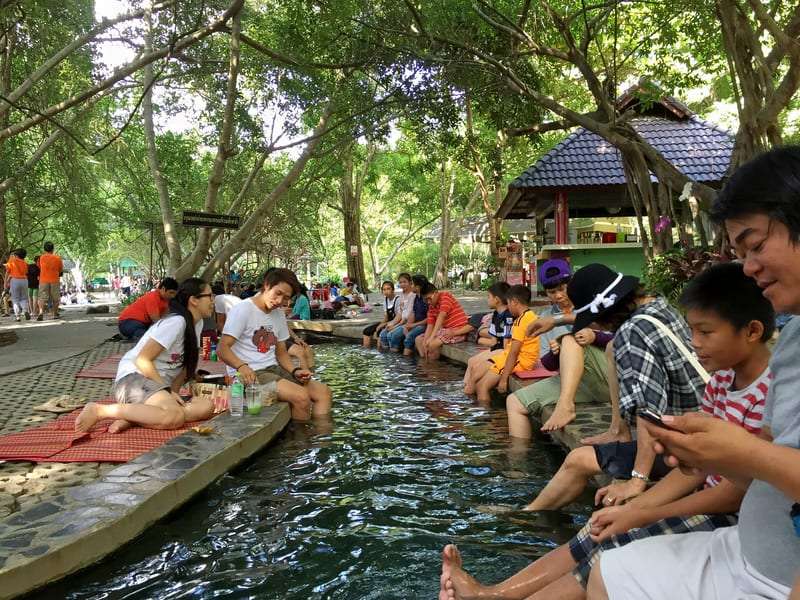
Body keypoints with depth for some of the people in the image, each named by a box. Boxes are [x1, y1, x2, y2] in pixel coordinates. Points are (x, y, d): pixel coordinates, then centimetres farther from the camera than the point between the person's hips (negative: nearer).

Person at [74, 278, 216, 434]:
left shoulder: (197, 323, 12)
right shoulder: (176, 322, -15)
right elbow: (142, 360, -18)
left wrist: (173, 392, 1)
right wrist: (167, 391, -15)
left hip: (158, 383, 8)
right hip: (135, 377, -8)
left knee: (206, 407, -17)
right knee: (176, 417, -36)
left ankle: (133, 417, -16)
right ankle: (99, 410, -20)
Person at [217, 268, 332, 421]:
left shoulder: (279, 314, 15)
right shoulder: (242, 310, -10)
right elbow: (222, 348, -15)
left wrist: (295, 371, -1)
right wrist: (241, 366, -34)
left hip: (274, 369, 8)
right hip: (249, 374, -8)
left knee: (323, 391, -6)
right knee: (301, 396, -26)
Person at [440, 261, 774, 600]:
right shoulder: (721, 381, 6)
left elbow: (739, 493, -21)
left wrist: (640, 516, -16)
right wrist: (630, 508, -5)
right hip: (710, 501, 8)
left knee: (619, 550, -16)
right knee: (600, 536, -4)